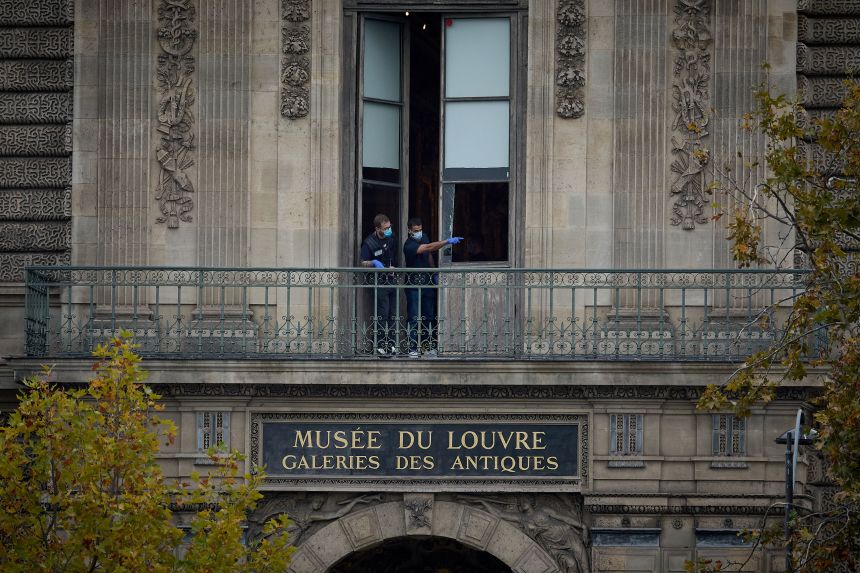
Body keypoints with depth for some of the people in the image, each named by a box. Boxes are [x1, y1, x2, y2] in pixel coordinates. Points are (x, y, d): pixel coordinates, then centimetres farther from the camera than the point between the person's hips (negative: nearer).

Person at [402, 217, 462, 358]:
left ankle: (431, 346, 13)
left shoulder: (424, 238, 4)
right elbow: (428, 248, -36)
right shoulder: (409, 245, -21)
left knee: (429, 317, 8)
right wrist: (447, 242, -44)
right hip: (414, 286, -7)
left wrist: (434, 273, 16)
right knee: (414, 318, -5)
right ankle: (413, 348, -2)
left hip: (427, 283, 7)